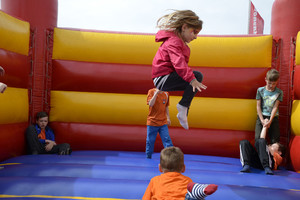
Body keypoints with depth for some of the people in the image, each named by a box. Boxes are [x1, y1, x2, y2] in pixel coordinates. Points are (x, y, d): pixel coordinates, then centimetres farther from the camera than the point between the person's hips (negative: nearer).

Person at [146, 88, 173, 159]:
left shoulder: (166, 93, 6)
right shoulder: (151, 91, -7)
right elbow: (150, 104, -22)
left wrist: (168, 118, 11)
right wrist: (156, 93, -26)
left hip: (163, 122, 3)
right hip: (152, 121, -3)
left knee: (167, 139, -3)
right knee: (150, 141, 6)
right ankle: (148, 157, 22)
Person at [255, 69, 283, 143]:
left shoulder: (279, 92, 0)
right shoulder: (260, 90, 0)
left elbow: (275, 107, -6)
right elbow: (258, 106, -1)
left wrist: (270, 121, -15)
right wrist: (262, 120, -10)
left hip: (273, 117, 0)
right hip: (262, 116, 0)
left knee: (275, 140, -4)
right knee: (258, 138, -11)